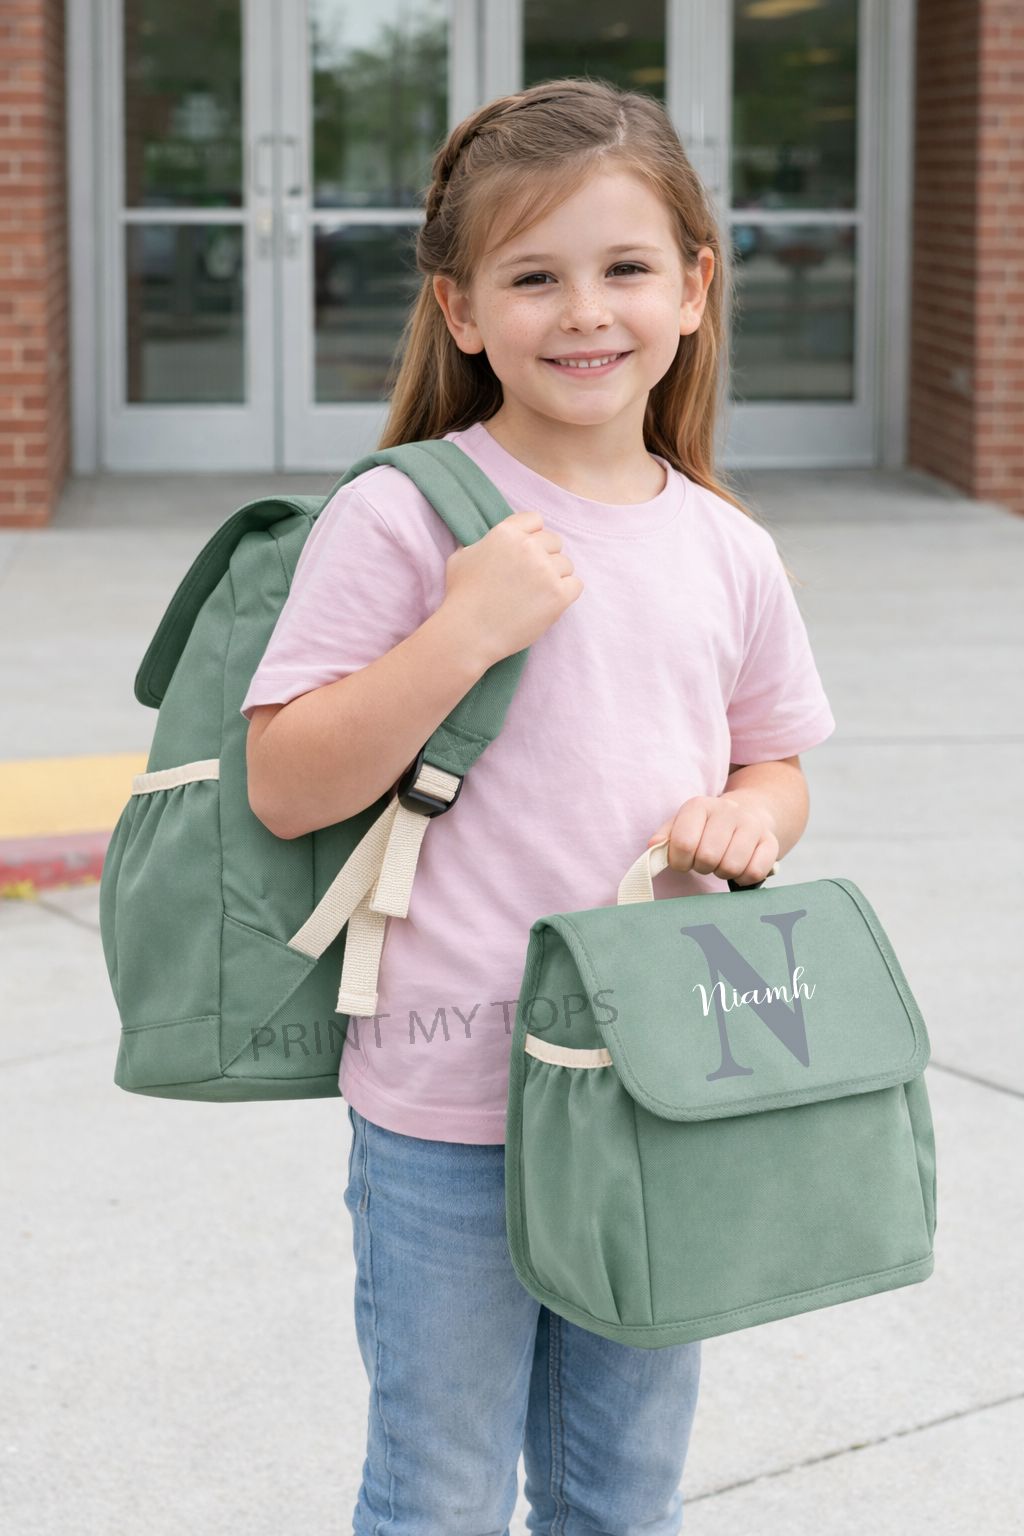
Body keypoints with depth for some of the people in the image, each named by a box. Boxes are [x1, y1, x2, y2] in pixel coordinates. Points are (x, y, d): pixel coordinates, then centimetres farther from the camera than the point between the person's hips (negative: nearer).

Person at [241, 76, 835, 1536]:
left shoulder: (726, 549, 4)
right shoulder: (400, 518, -12)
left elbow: (775, 763, 17)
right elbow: (285, 788, -13)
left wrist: (749, 819, -6)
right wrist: (465, 631, -23)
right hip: (448, 1114, -4)